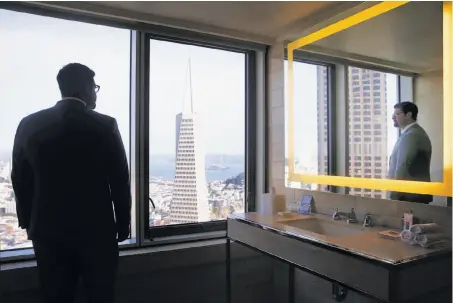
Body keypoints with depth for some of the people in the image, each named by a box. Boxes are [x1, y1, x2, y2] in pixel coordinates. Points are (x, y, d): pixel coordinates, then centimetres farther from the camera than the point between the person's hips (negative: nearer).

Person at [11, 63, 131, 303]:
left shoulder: (29, 125, 0)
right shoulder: (105, 126, -10)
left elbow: (20, 180, 7)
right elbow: (120, 181, -6)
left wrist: (28, 223, 19)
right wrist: (123, 225, 7)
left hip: (48, 232, 3)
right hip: (96, 231, -3)